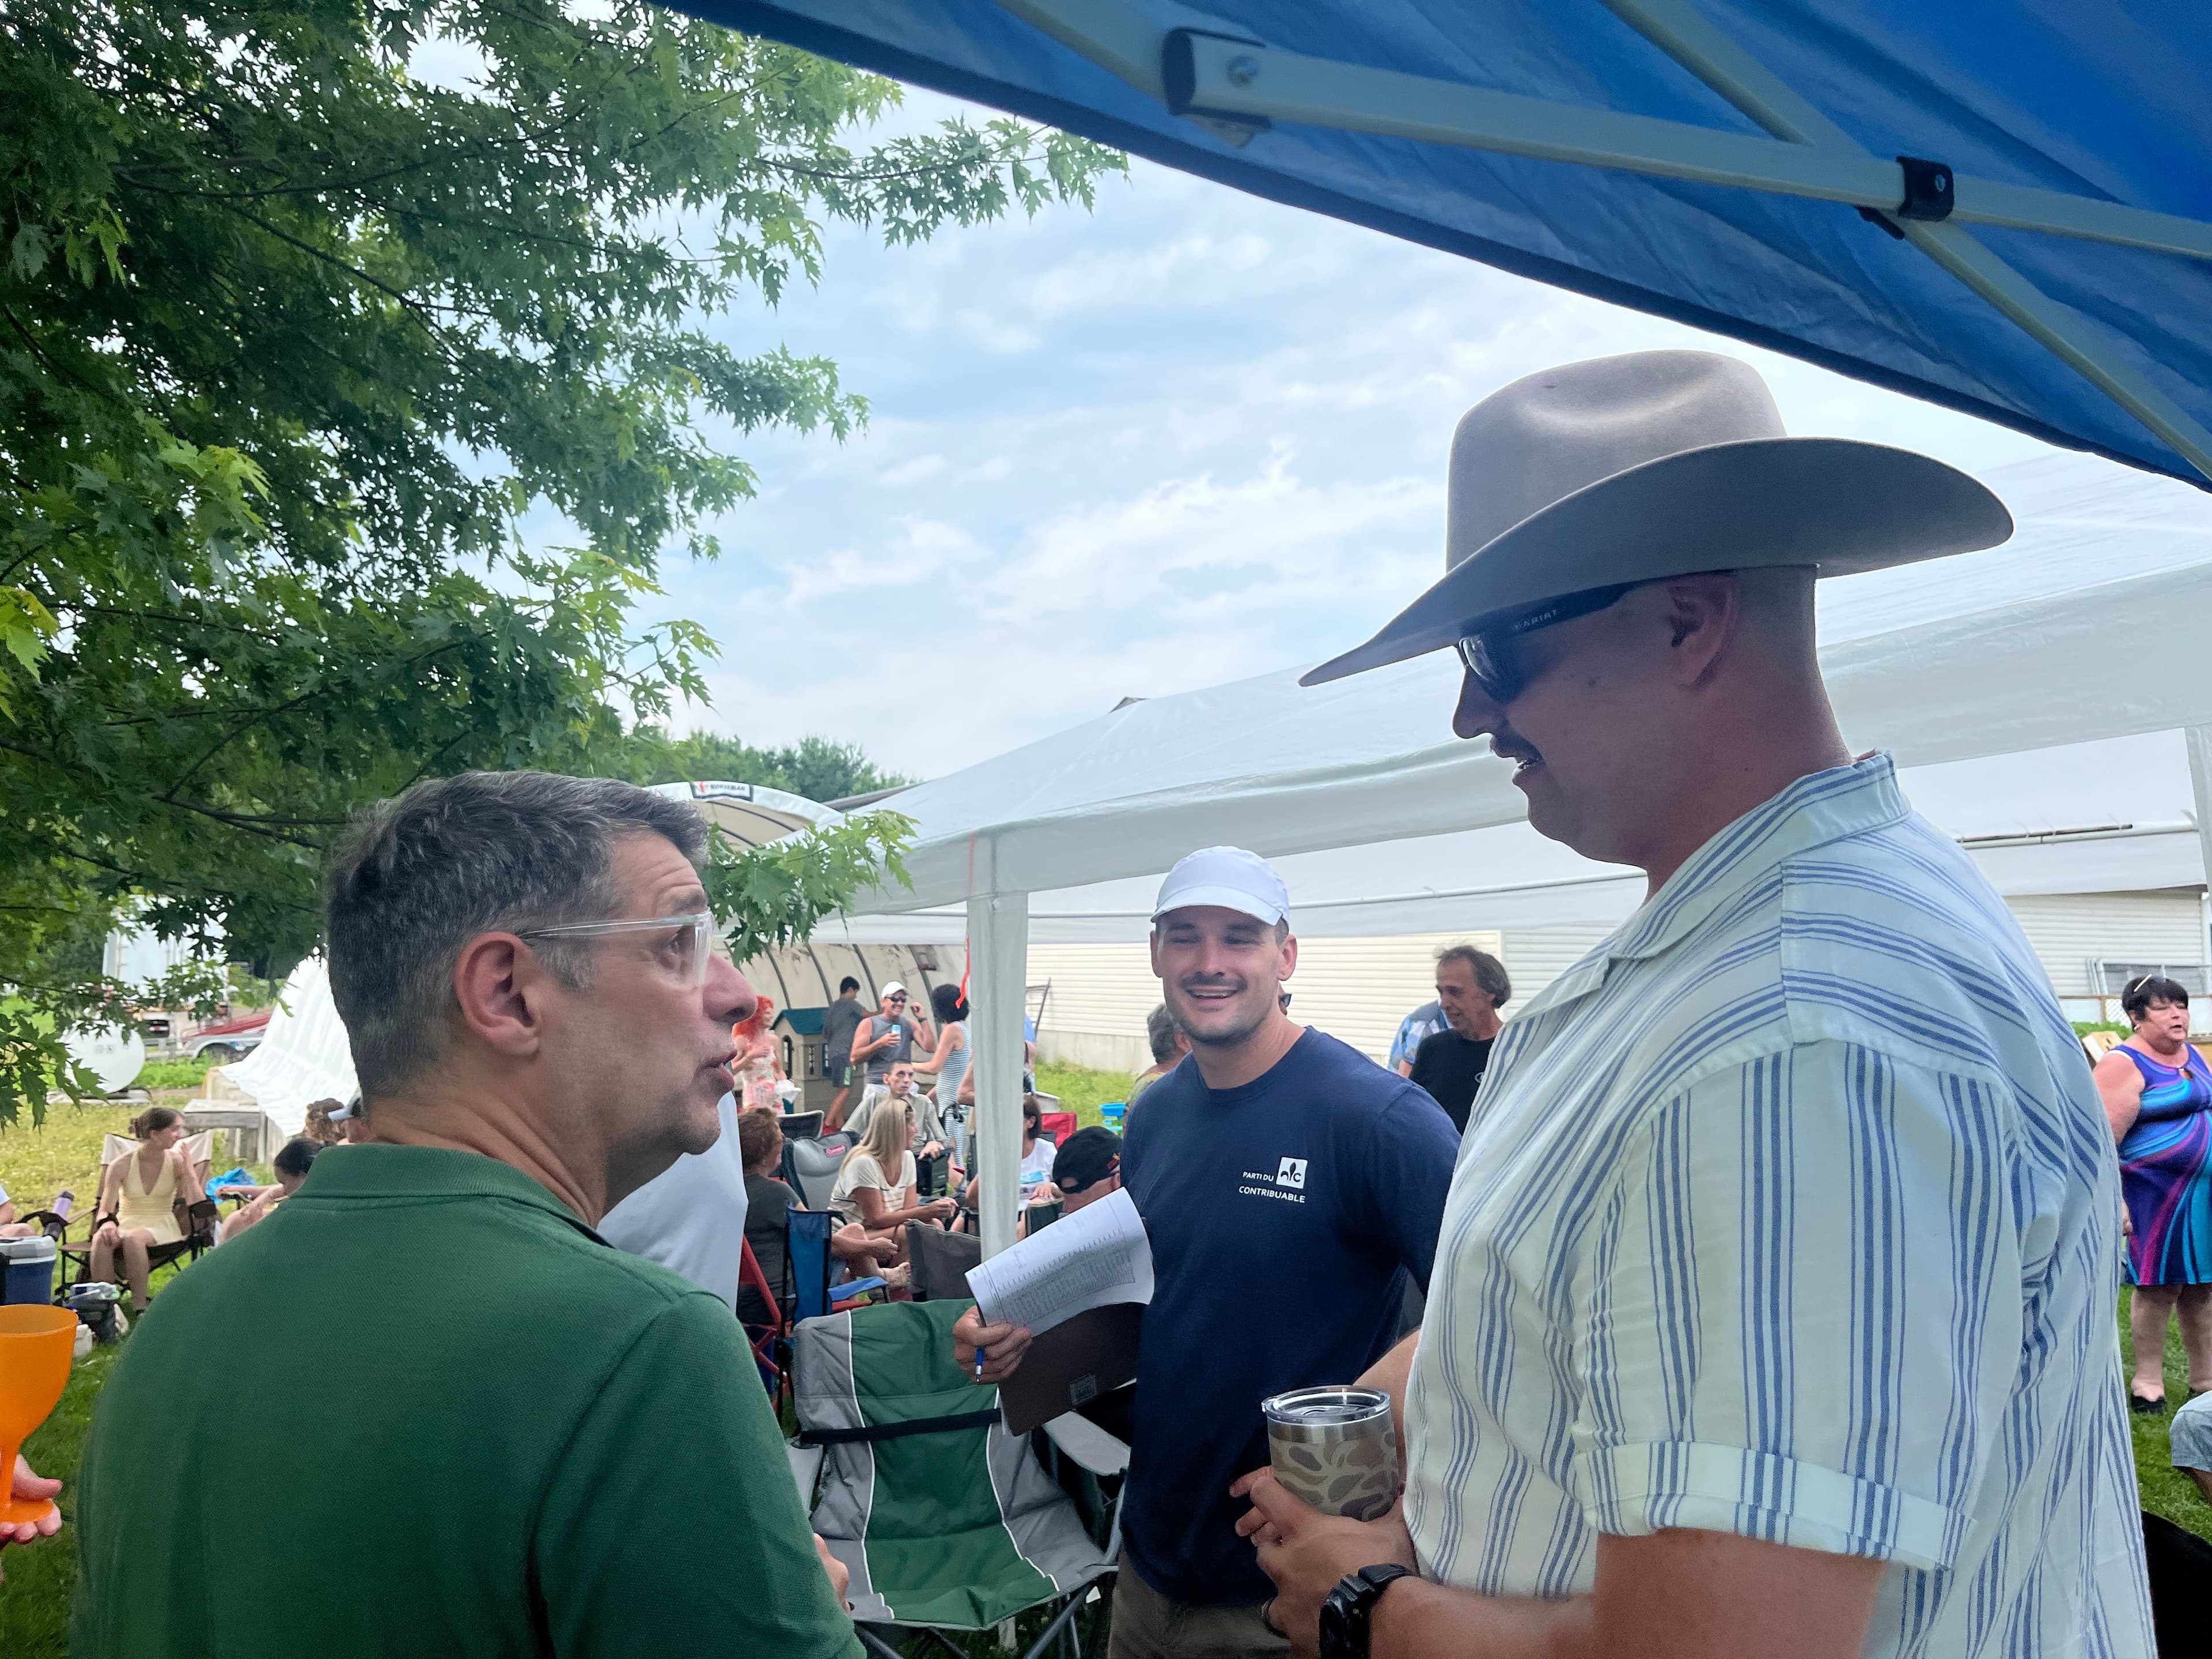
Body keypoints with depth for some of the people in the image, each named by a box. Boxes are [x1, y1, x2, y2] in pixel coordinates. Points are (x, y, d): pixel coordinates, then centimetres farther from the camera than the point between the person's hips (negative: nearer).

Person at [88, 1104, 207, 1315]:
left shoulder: (176, 1162, -3)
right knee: (102, 1239, -35)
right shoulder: (122, 1165, -4)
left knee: (133, 1238, -36)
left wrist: (189, 1171, -19)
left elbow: (198, 1206, -11)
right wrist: (107, 1223, -29)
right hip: (126, 1224, 1)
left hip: (162, 1226, -1)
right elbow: (105, 1211, -5)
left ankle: (140, 1307, -28)